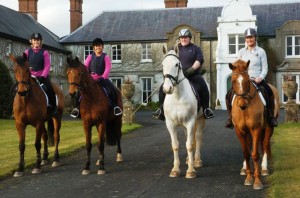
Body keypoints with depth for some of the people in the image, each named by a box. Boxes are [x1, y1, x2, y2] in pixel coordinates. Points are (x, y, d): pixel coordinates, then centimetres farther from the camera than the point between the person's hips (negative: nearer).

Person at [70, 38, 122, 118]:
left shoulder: (105, 57, 3)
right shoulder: (90, 56, 9)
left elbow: (108, 68, -8)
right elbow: (85, 67, 1)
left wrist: (103, 77, -23)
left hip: (102, 78, -2)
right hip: (90, 78, 2)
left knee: (112, 89, -24)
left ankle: (115, 106, -13)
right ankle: (77, 107, -4)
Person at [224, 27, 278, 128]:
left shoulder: (261, 51, 6)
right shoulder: (241, 52, 11)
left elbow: (265, 68, 3)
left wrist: (260, 78, -15)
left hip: (257, 79, -2)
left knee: (269, 93, -27)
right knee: (230, 95, -17)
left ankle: (271, 116, -11)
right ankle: (231, 117, -2)